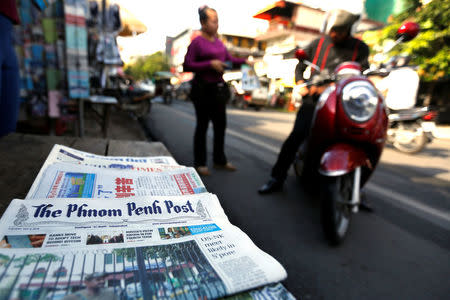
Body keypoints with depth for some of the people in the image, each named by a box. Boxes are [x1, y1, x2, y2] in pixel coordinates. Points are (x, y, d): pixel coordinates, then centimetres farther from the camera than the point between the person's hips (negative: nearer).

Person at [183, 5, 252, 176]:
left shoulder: (218, 41, 13)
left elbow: (229, 60, 18)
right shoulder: (197, 42, -8)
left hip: (218, 88, 7)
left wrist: (244, 61, 2)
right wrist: (210, 64, -20)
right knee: (202, 125, 1)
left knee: (220, 124, 10)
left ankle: (219, 160, 25)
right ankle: (199, 163, 16)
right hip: (203, 88, -7)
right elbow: (187, 66, -15)